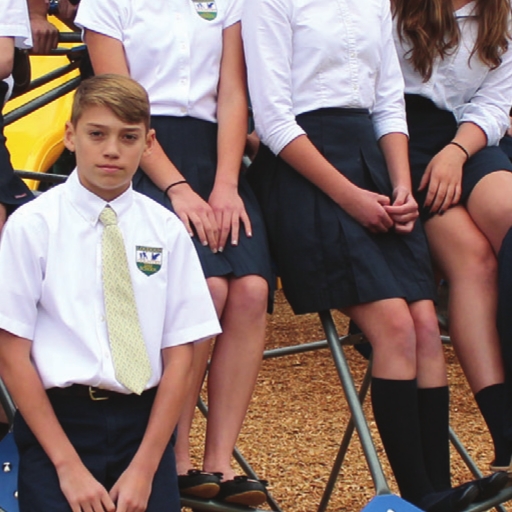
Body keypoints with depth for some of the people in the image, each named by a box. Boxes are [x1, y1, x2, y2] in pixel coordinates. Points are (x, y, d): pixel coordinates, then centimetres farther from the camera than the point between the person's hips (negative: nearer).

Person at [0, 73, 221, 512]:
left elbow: (180, 356, 4)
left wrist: (145, 467, -4)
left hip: (145, 423, 2)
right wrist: (69, 465, -8)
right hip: (57, 418, -2)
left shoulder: (166, 229, 5)